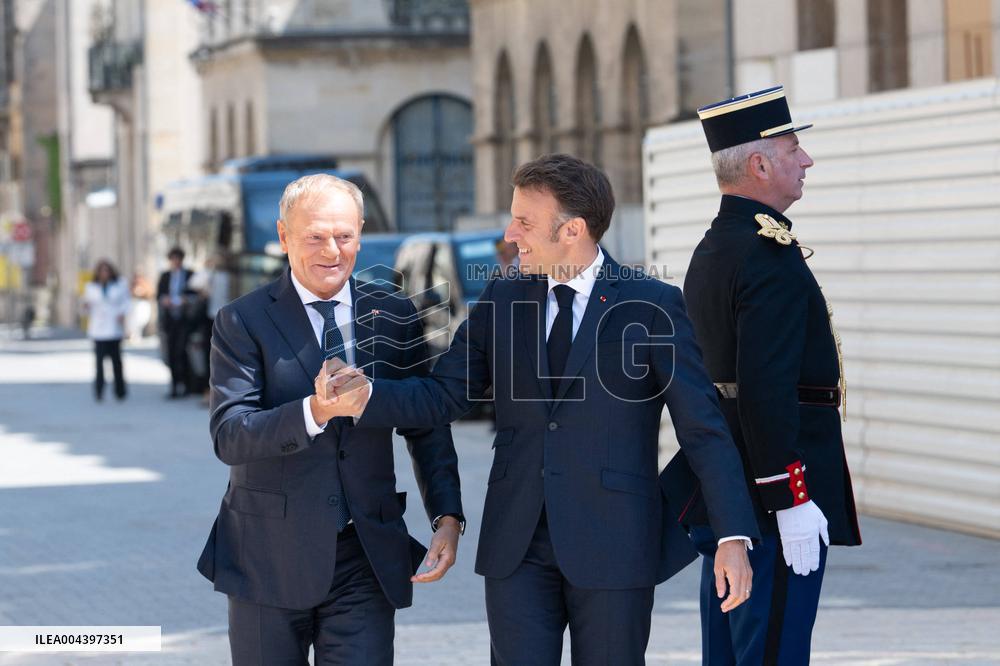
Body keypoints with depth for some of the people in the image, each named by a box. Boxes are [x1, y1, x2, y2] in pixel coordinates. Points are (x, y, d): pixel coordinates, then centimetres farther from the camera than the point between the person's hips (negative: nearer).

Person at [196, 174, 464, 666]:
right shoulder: (243, 322, -3)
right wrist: (312, 412, -31)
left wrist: (447, 515, -1)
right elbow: (228, 436, -14)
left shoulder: (393, 316, 8)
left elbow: (426, 426, 13)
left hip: (367, 562, 2)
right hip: (271, 560, -2)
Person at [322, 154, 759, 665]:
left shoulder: (652, 306, -4)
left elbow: (703, 427, -5)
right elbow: (444, 395, 7)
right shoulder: (502, 299, 9)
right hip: (518, 546, 3)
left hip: (612, 547, -3)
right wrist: (365, 398, -13)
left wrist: (733, 536, -13)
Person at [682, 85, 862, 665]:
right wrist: (792, 501, -23)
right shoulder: (770, 253, -16)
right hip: (772, 492, -10)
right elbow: (766, 389, -24)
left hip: (722, 495, 10)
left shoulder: (711, 250, 16)